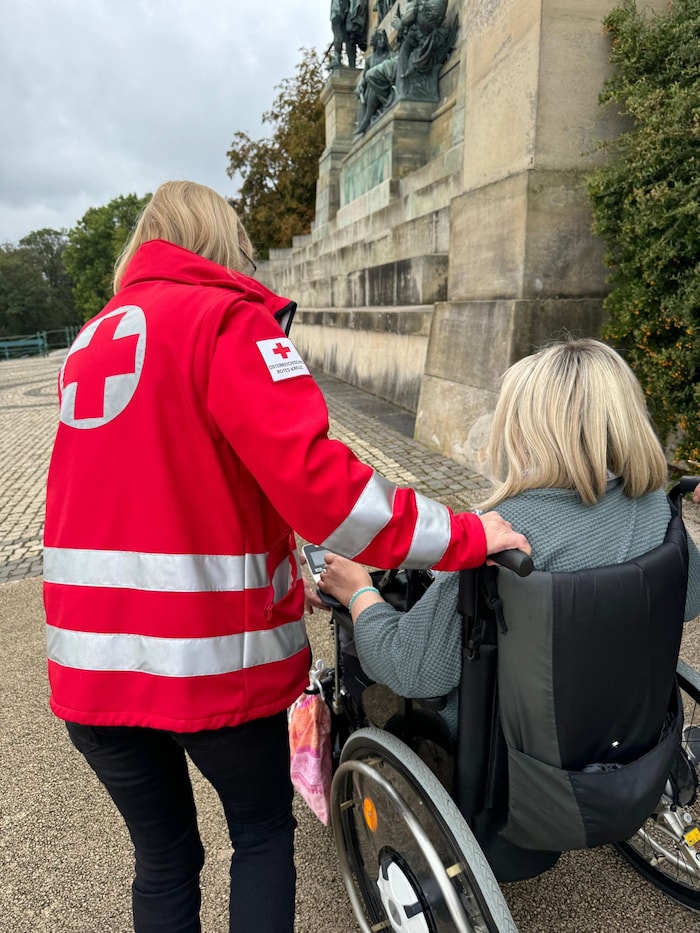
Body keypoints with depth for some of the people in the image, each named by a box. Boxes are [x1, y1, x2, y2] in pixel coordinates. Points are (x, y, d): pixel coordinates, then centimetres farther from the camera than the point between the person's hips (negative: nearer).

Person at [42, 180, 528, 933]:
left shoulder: (92, 338, 14)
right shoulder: (226, 319, -10)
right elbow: (313, 478, -25)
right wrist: (462, 536, -15)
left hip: (88, 662, 6)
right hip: (211, 658, -6)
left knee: (163, 858, 23)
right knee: (262, 830, 21)